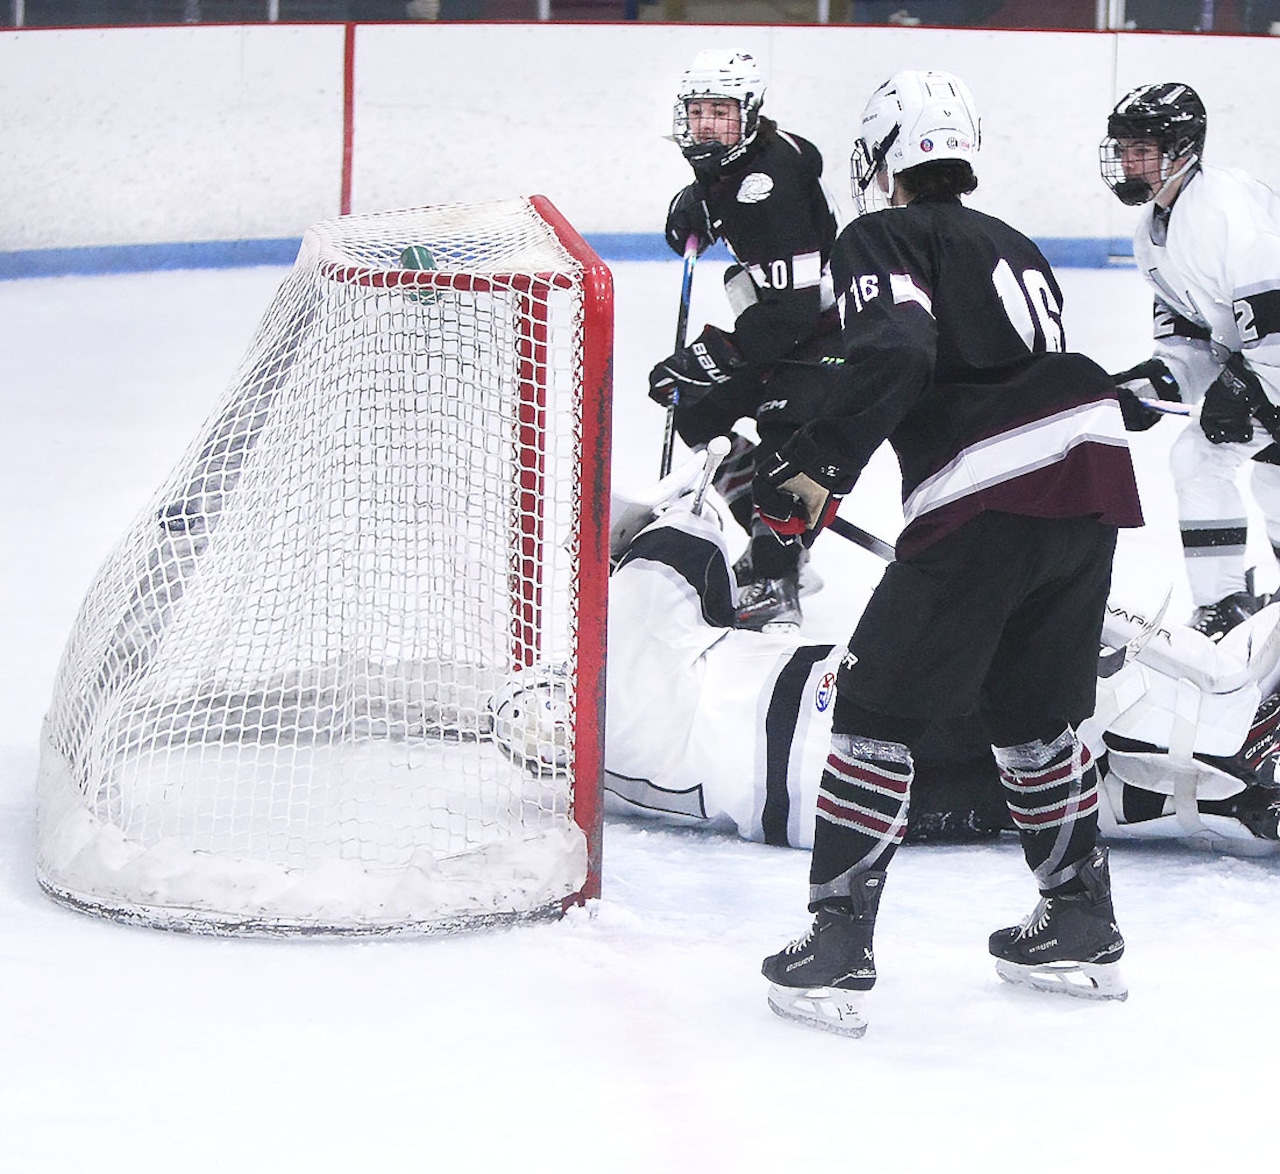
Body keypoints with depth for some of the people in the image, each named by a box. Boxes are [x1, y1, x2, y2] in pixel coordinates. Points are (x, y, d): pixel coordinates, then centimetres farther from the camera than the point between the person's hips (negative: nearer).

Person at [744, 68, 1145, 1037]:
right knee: (1034, 708, 23)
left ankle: (839, 947, -3)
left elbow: (893, 351, -15)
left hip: (991, 500, -7)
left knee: (879, 704, 1)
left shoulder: (882, 240, 3)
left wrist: (814, 467, -14)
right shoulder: (1013, 247, 26)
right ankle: (1084, 930, 29)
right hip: (1095, 475, 7)